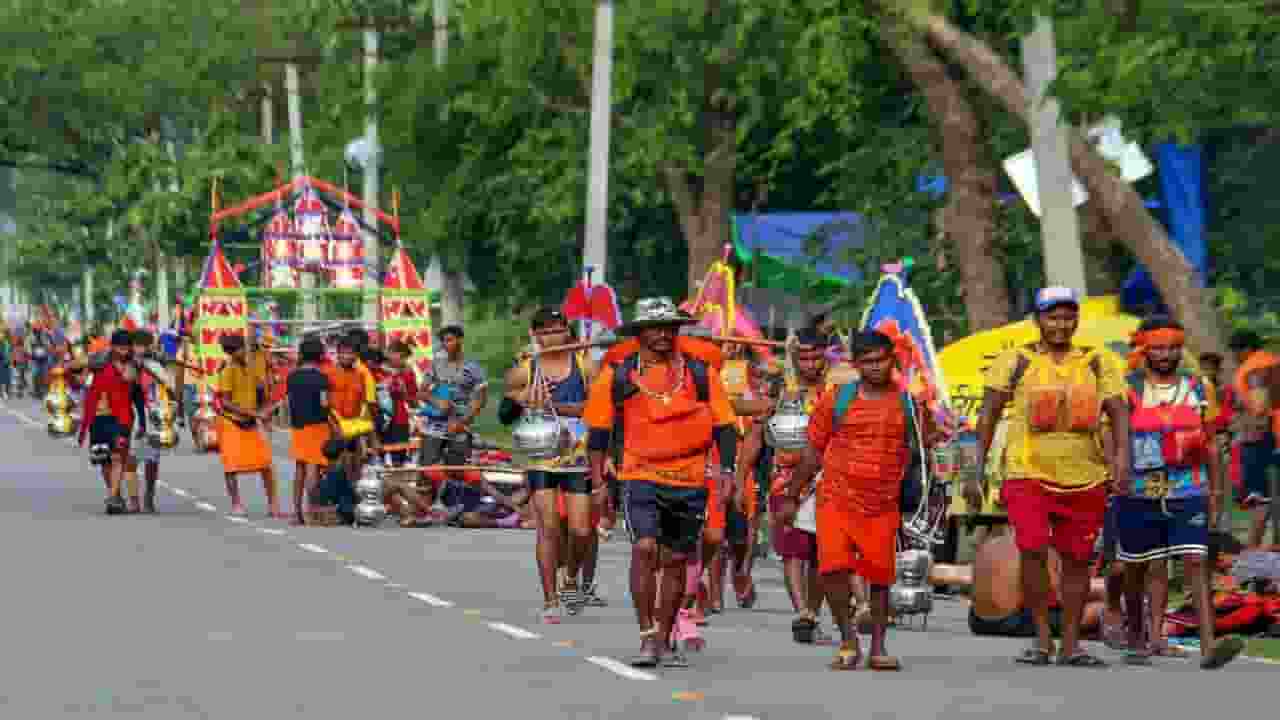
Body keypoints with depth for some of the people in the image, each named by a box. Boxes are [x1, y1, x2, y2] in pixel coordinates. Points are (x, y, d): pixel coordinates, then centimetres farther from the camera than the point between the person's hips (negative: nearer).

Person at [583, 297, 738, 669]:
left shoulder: (700, 373, 5)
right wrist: (598, 480, 2)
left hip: (690, 483, 2)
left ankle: (663, 642, 20)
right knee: (644, 549, -20)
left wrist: (726, 472, -2)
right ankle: (647, 636, -13)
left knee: (676, 562, 8)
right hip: (641, 478, -2)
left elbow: (724, 426, 8)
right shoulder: (618, 376, 2)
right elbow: (598, 430, 8)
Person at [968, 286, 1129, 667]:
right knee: (1033, 550, -18)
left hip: (1085, 477, 2)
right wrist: (976, 472, 1)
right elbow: (988, 416, 5)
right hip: (1029, 474, -2)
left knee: (1076, 559, 7)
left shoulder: (1099, 363, 7)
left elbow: (1118, 411, 1)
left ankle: (1070, 644, 18)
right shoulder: (1015, 361, 3)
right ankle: (1043, 637, -4)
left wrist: (1121, 453, -18)